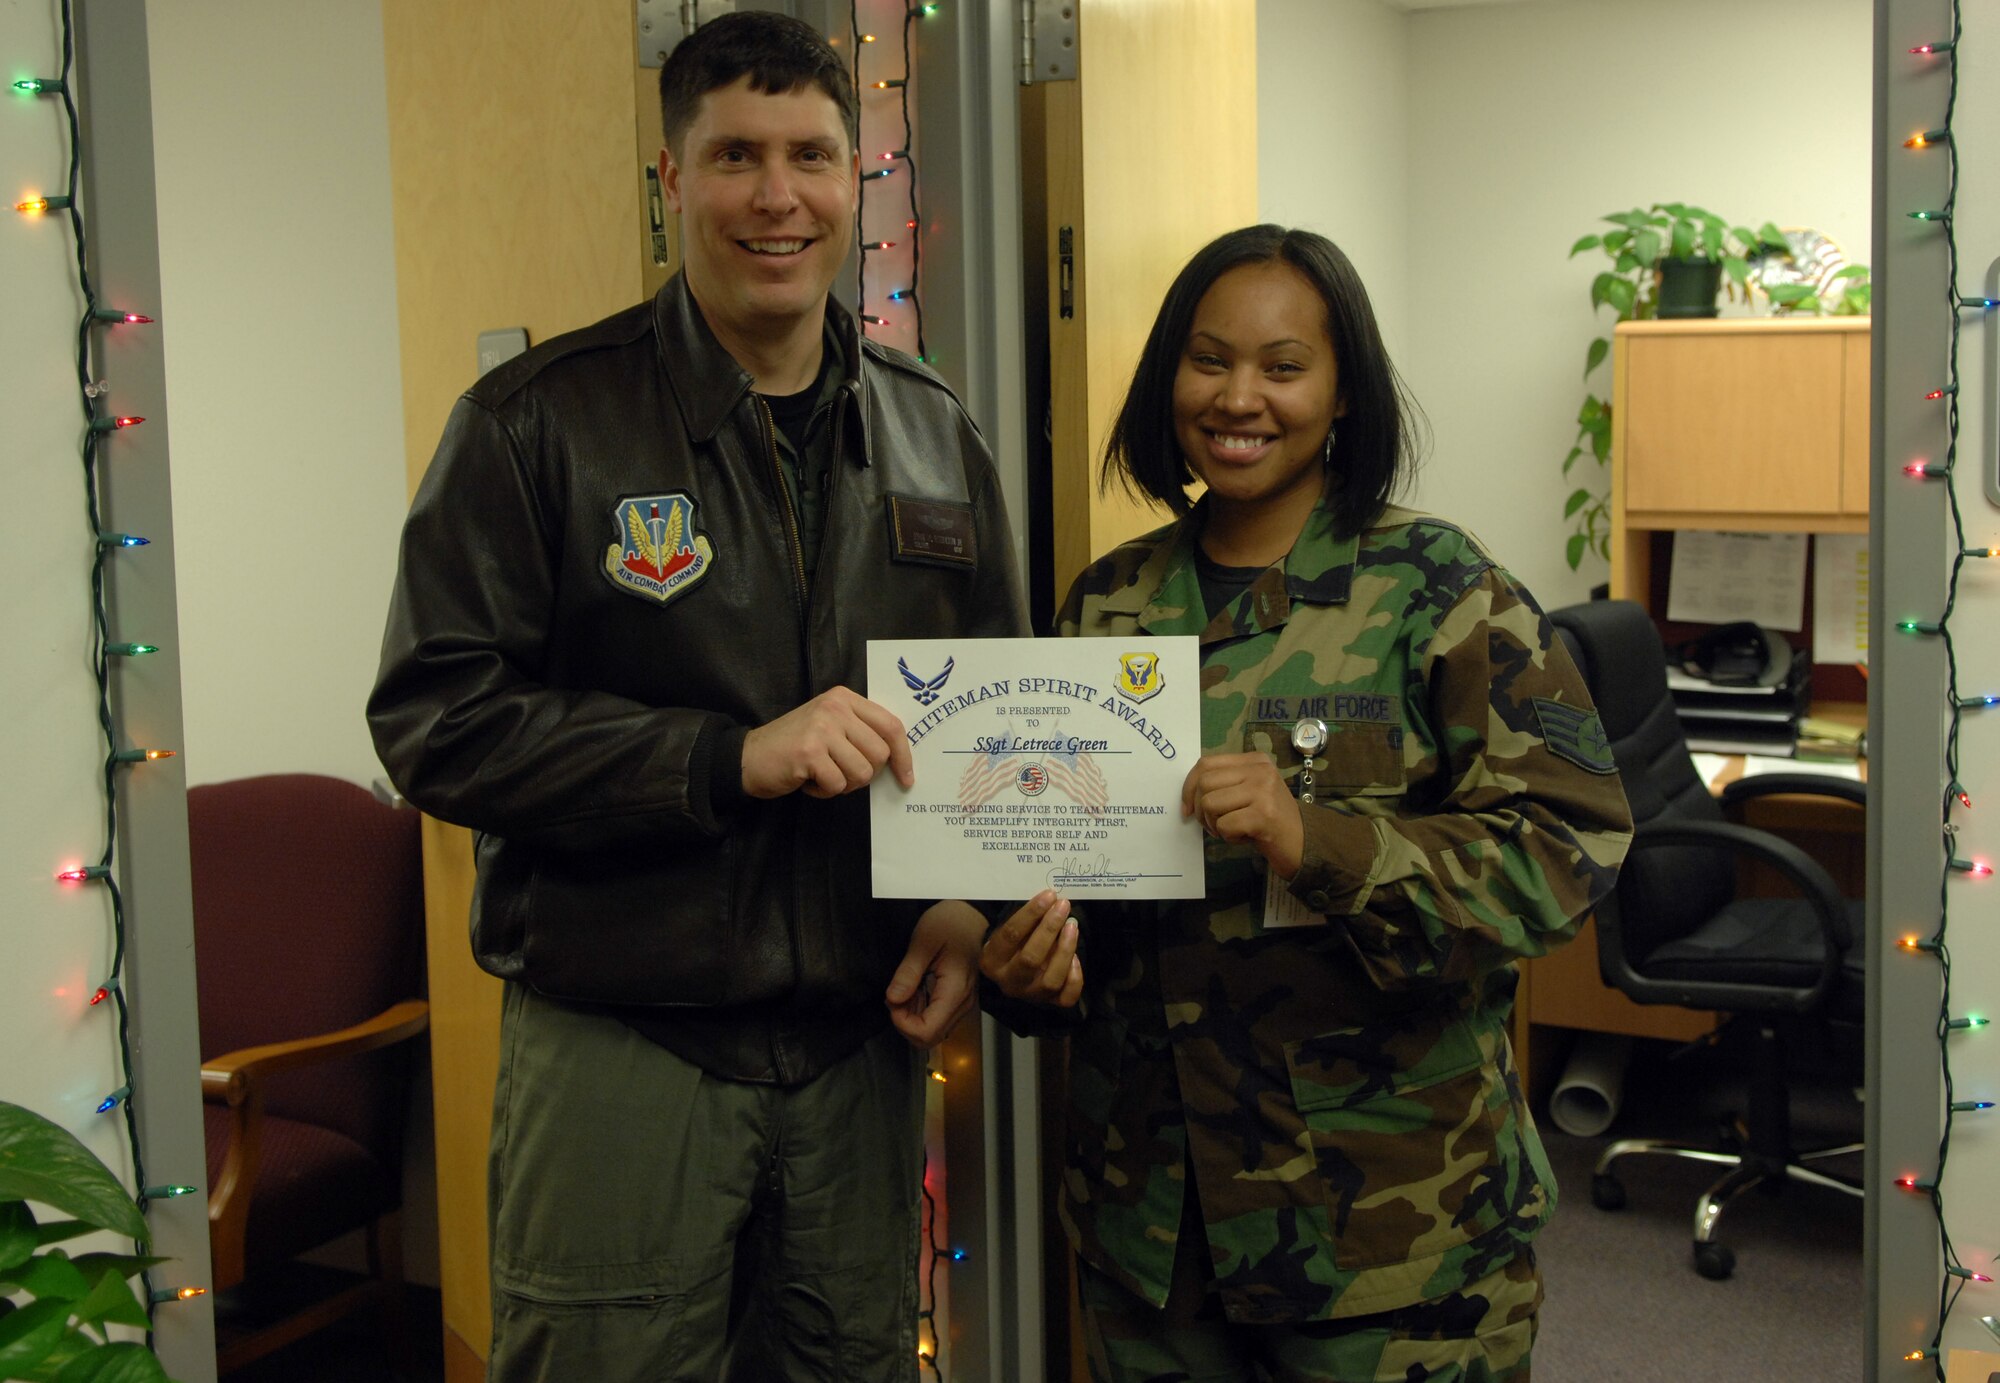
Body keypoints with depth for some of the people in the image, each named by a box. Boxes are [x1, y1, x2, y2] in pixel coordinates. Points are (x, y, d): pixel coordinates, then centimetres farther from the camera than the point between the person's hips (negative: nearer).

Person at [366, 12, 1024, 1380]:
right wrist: (729, 756, -22)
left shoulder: (938, 436, 7)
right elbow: (435, 719, -13)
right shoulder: (538, 421, -7)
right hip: (621, 1046, -4)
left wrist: (969, 903, -1)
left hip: (861, 1043, 4)